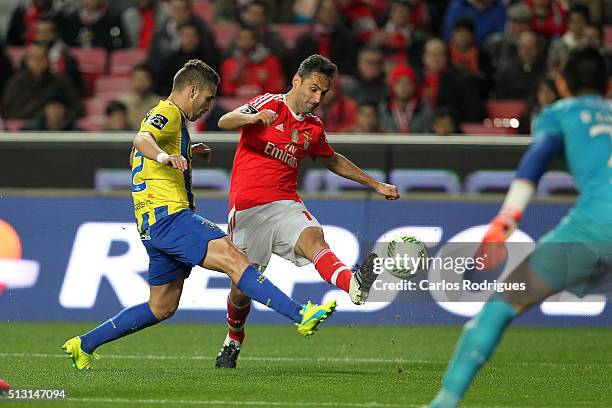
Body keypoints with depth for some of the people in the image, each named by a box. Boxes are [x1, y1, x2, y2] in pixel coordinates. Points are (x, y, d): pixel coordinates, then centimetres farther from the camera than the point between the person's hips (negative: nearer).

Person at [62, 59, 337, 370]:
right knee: (232, 258, -24)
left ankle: (84, 345, 18)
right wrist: (162, 156, -50)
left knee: (162, 307, 13)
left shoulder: (168, 116, 27)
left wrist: (186, 153, 46)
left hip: (155, 224, 11)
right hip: (168, 214, -11)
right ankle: (302, 316, -39)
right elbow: (142, 138, -28)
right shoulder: (168, 113, -5)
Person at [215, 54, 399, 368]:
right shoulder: (270, 105, -2)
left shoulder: (313, 128, 15)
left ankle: (354, 286, -59)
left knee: (313, 238, -30)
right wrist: (253, 117, -38)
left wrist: (376, 185, 35)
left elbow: (333, 161, 34)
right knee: (242, 288, 2)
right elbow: (225, 122, -16)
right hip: (247, 207, -3)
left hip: (286, 204, 3)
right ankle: (233, 340, 32)